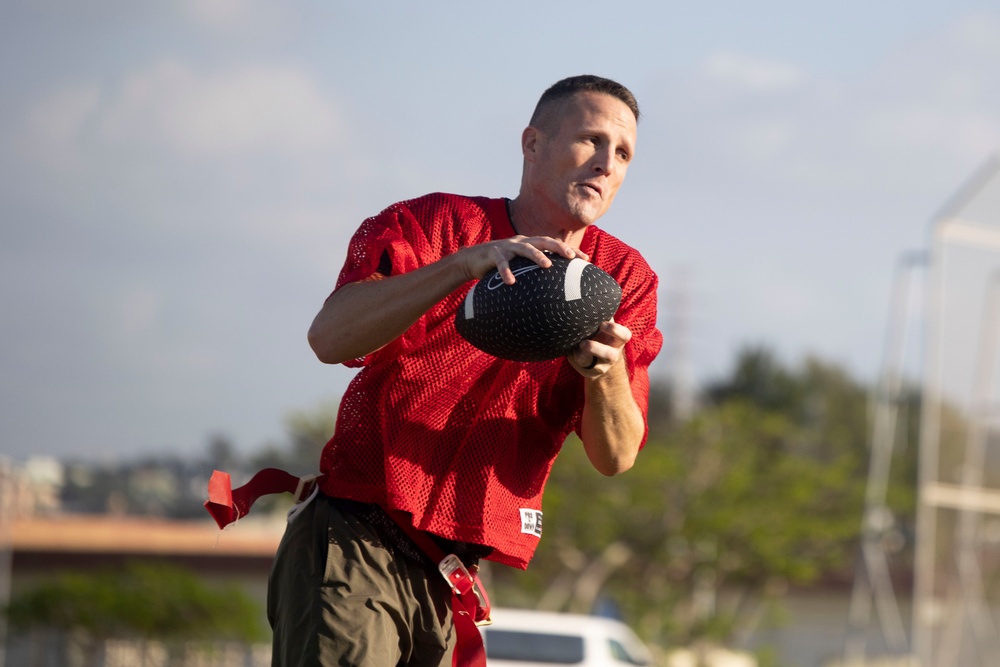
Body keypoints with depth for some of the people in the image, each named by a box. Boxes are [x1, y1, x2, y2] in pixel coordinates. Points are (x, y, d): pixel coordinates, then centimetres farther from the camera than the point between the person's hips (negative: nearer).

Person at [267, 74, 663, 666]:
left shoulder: (626, 279, 6)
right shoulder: (432, 224, -5)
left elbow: (616, 457, -3)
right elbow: (330, 338, -23)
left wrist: (604, 372, -25)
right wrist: (463, 265, -33)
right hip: (356, 548, -5)